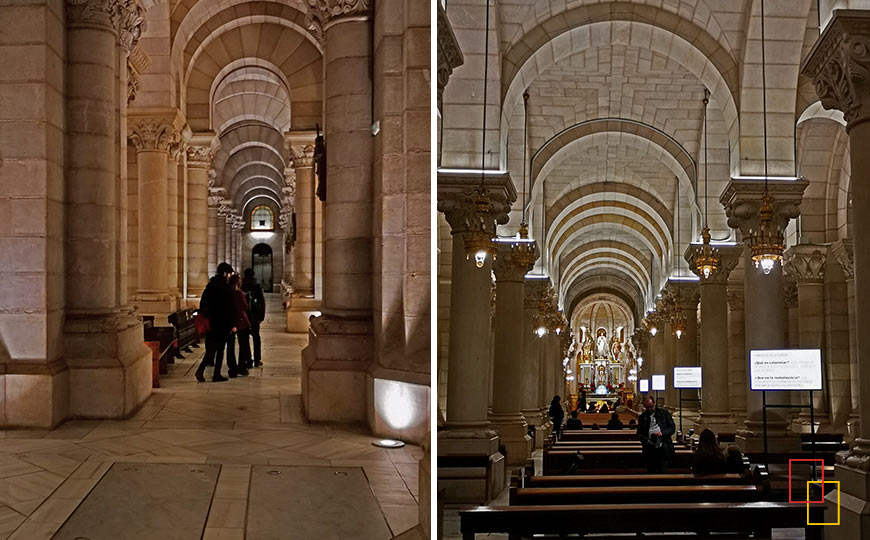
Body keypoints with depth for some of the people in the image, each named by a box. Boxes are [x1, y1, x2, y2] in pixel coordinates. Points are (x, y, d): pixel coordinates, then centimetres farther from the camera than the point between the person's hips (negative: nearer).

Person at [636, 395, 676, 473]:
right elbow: (639, 434, 8)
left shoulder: (664, 413, 5)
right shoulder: (642, 417, 10)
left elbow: (672, 428, 3)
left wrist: (662, 433, -15)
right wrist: (647, 440, -12)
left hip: (663, 449, -2)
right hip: (649, 451, 2)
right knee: (651, 472, 6)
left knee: (663, 471, -8)